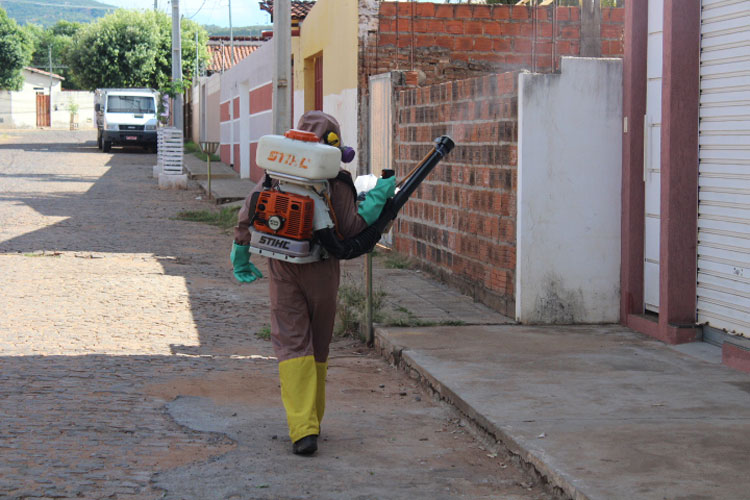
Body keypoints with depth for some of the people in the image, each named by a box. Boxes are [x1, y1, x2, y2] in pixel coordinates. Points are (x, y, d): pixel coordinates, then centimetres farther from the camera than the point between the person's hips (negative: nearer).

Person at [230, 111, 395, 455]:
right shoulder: (337, 181, -6)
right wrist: (378, 199, -4)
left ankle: (303, 428, -15)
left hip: (282, 268, 1)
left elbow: (248, 214, 1)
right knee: (318, 347, 15)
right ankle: (312, 421, 26)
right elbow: (350, 230, -9)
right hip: (321, 270, -1)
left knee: (292, 343, -1)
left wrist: (241, 254, 13)